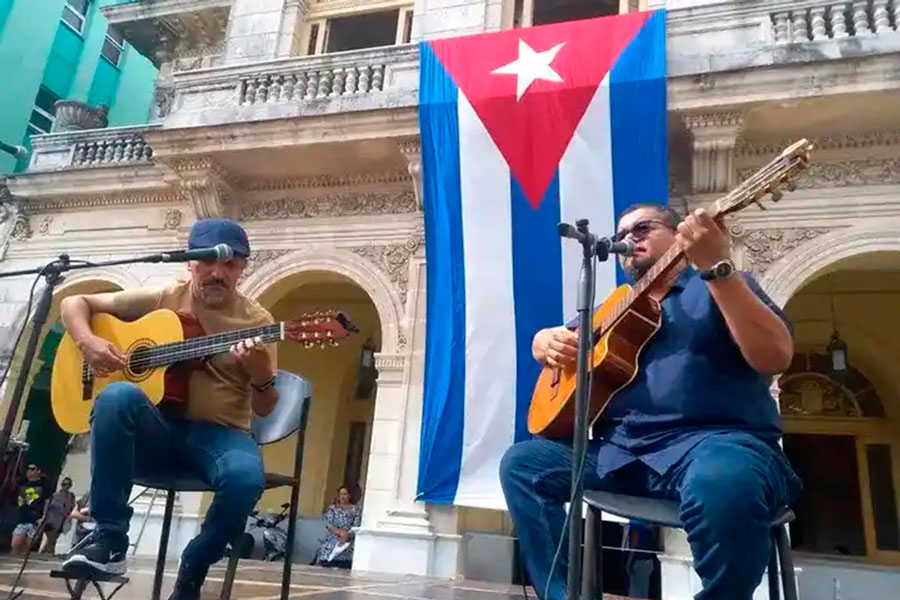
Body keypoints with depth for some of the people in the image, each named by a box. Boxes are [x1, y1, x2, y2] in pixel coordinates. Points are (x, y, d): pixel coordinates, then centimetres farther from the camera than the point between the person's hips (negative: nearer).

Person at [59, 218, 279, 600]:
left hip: (219, 435, -1)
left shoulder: (256, 321, 0)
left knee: (245, 478, -34)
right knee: (118, 396, -32)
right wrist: (88, 343, -10)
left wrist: (261, 372, -24)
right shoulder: (163, 299, 4)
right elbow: (75, 303, 11)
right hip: (156, 431, 1)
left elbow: (264, 408, -2)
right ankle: (110, 536, -19)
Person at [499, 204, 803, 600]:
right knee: (521, 462, -8)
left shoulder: (722, 286, 8)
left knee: (723, 484, -39)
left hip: (715, 439, -5)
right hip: (621, 451, 6)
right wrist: (552, 342, 3)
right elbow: (541, 339, 29)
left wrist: (717, 266, -21)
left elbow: (775, 358, -11)